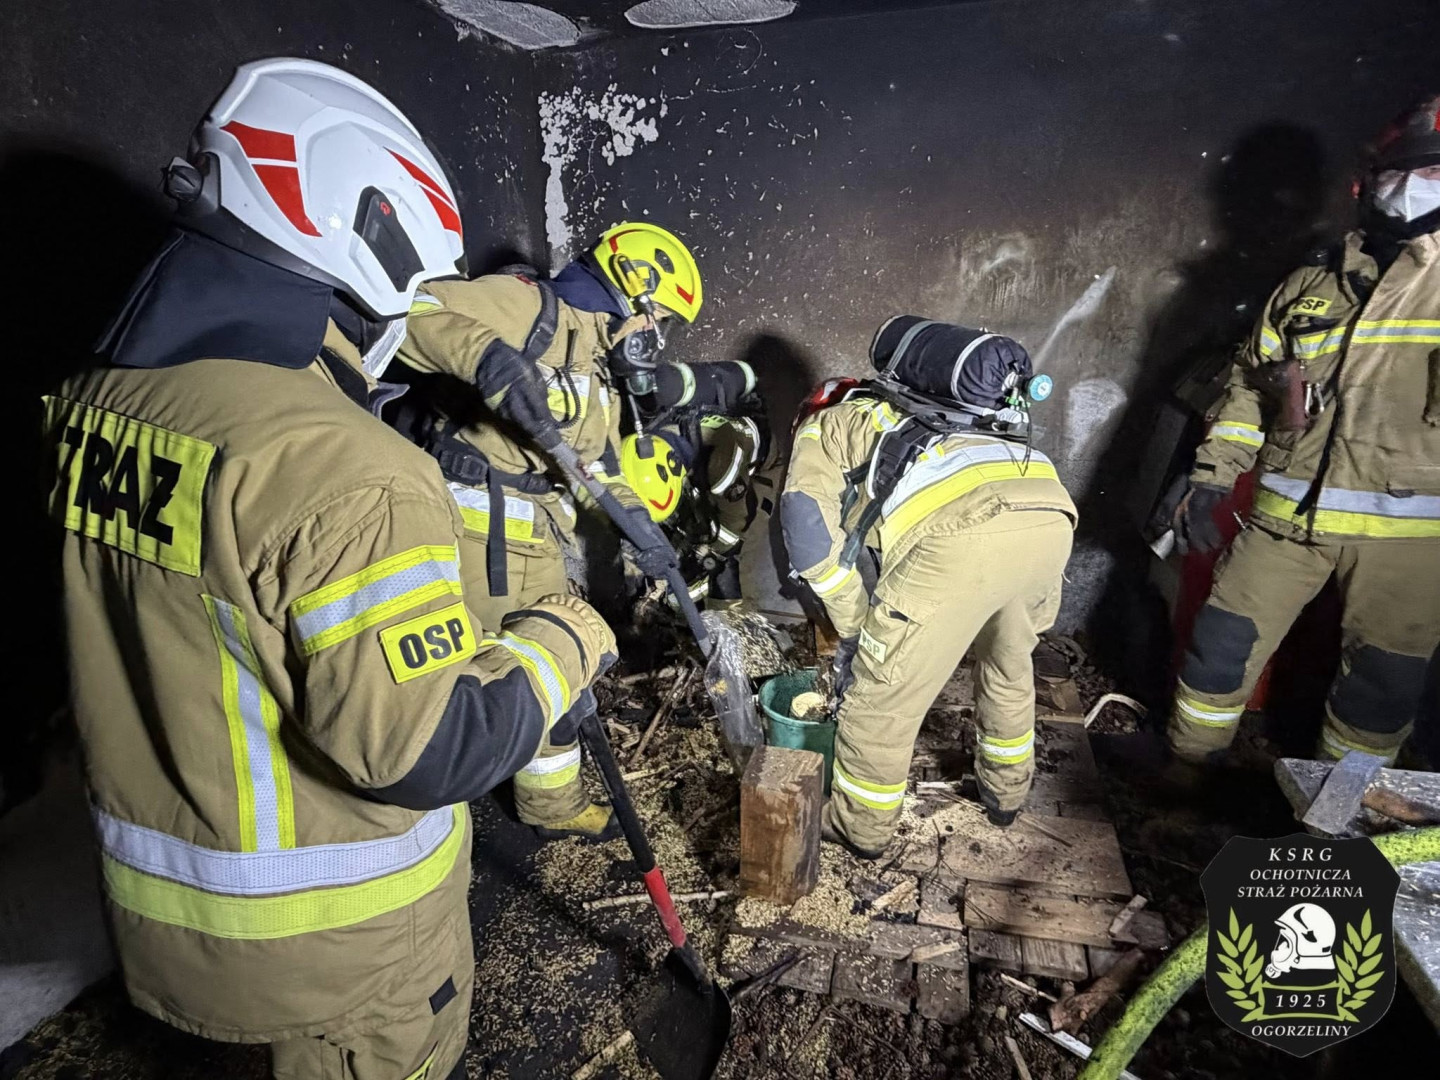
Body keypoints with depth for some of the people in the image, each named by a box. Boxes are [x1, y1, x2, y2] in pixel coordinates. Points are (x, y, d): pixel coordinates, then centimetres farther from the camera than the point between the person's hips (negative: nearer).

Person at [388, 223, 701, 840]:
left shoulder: (599, 376, 18)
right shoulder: (530, 306, -11)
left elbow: (602, 465, 25)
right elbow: (412, 312, -23)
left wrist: (640, 526, 17)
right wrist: (491, 356, -38)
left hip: (533, 546, 10)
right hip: (471, 534, -9)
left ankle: (557, 805, 38)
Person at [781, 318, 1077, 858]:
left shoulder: (824, 426, 25)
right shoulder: (910, 417, 43)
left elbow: (807, 516, 5)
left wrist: (853, 626, 13)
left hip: (963, 533, -8)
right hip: (1049, 514, 8)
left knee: (881, 690, 13)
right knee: (1009, 664, 34)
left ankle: (861, 827, 33)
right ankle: (1006, 791, 53)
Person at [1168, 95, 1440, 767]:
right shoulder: (1311, 285, 13)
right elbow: (1249, 386, 12)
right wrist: (1209, 483, 4)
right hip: (1289, 513, 2)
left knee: (1383, 682, 8)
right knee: (1224, 645, 4)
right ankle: (1186, 770, 24)